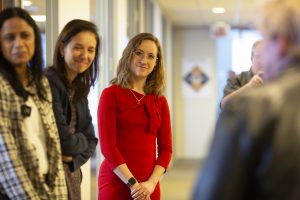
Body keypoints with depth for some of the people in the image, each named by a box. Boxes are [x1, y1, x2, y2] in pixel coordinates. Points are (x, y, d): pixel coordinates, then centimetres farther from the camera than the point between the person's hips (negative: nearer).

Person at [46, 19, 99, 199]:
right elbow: (64, 141, -21)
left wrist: (73, 158, -10)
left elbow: (90, 140, 9)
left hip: (73, 174, 8)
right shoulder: (48, 84, -17)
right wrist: (80, 141, -1)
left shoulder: (80, 89, 10)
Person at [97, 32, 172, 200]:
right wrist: (133, 184, -14)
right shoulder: (111, 95, -3)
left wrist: (151, 183, -9)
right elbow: (107, 145, -9)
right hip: (116, 185, -3)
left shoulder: (160, 101, 8)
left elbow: (166, 148, 6)